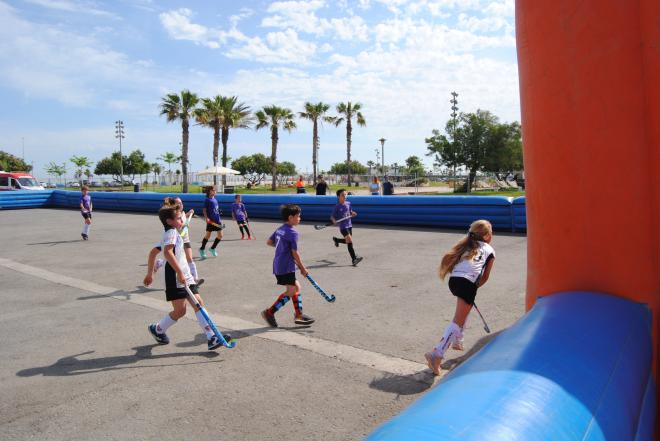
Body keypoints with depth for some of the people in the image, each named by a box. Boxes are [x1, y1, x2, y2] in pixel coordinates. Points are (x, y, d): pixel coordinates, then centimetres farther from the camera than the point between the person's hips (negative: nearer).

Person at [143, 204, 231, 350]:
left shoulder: (171, 234, 20)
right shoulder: (171, 233, -10)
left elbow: (153, 253, 27)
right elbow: (168, 252, -29)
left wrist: (150, 273, 32)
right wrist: (179, 272, -31)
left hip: (185, 276, 10)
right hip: (176, 278, -10)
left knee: (199, 304, -1)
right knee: (180, 311, -3)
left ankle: (211, 338, -5)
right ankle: (157, 329, 24)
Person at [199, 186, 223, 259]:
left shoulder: (215, 200, 15)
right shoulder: (207, 200, -4)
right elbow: (204, 210, -8)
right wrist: (206, 218, -21)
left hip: (217, 220, 7)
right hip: (211, 220, -7)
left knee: (220, 235, 3)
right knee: (208, 235, 0)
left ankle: (212, 248, 20)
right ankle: (202, 249, 18)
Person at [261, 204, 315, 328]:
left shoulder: (280, 229, 11)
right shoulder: (292, 232, -15)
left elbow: (269, 242, 20)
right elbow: (295, 253, -15)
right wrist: (302, 268, -5)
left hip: (278, 265, 10)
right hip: (286, 267, -10)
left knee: (297, 287, 14)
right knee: (291, 291, -5)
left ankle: (299, 315, 17)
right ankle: (270, 312, -2)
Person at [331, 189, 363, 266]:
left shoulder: (348, 203, 5)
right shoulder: (337, 207, -9)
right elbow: (332, 216, -4)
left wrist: (353, 214, -4)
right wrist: (334, 220, -26)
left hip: (349, 225, 6)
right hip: (343, 226, -6)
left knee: (348, 241, 15)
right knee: (350, 241, -15)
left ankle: (336, 239, 43)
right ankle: (354, 259, -9)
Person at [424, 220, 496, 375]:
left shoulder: (467, 245, 27)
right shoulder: (490, 251, 16)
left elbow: (449, 258, 14)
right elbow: (485, 277, 13)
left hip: (453, 280, 6)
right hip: (467, 283, -6)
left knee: (465, 309, 32)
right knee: (458, 322, -7)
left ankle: (457, 341, 38)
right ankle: (437, 354, -19)